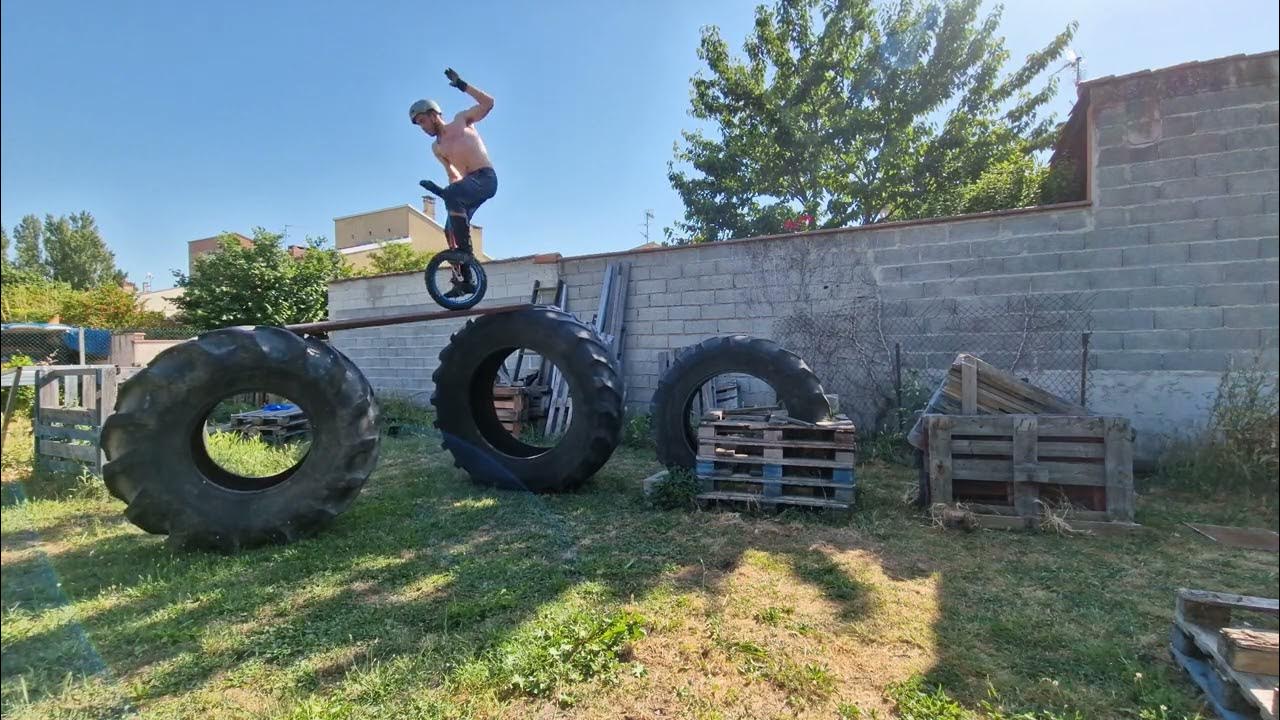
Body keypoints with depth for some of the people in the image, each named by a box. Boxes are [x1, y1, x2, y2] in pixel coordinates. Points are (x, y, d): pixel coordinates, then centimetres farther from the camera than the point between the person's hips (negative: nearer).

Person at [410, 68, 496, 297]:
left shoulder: (462, 120, 10)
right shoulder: (436, 148, 22)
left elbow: (488, 103, 1)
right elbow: (454, 175, 18)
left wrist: (461, 85, -5)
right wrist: (441, 190, 0)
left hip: (486, 178, -7)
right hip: (468, 184, 7)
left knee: (452, 197, -34)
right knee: (451, 230, 0)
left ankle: (466, 250, -27)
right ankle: (465, 280, 5)